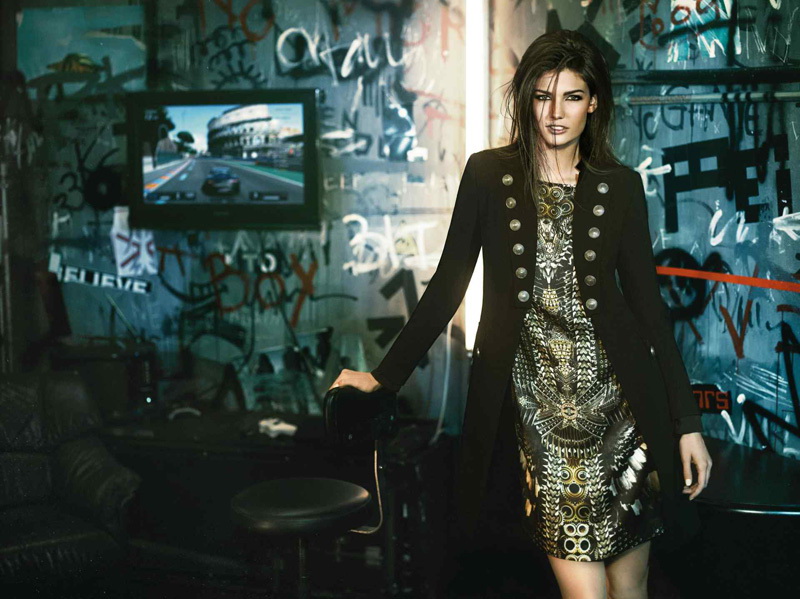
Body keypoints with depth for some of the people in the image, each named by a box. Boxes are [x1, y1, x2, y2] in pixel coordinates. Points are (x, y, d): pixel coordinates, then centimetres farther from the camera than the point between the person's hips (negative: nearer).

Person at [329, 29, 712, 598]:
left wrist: (688, 422, 3)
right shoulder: (488, 174, 3)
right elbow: (448, 286, 6)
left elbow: (648, 303, 6)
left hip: (618, 399, 2)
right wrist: (385, 375, 3)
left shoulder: (620, 186, 5)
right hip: (538, 402, -1)